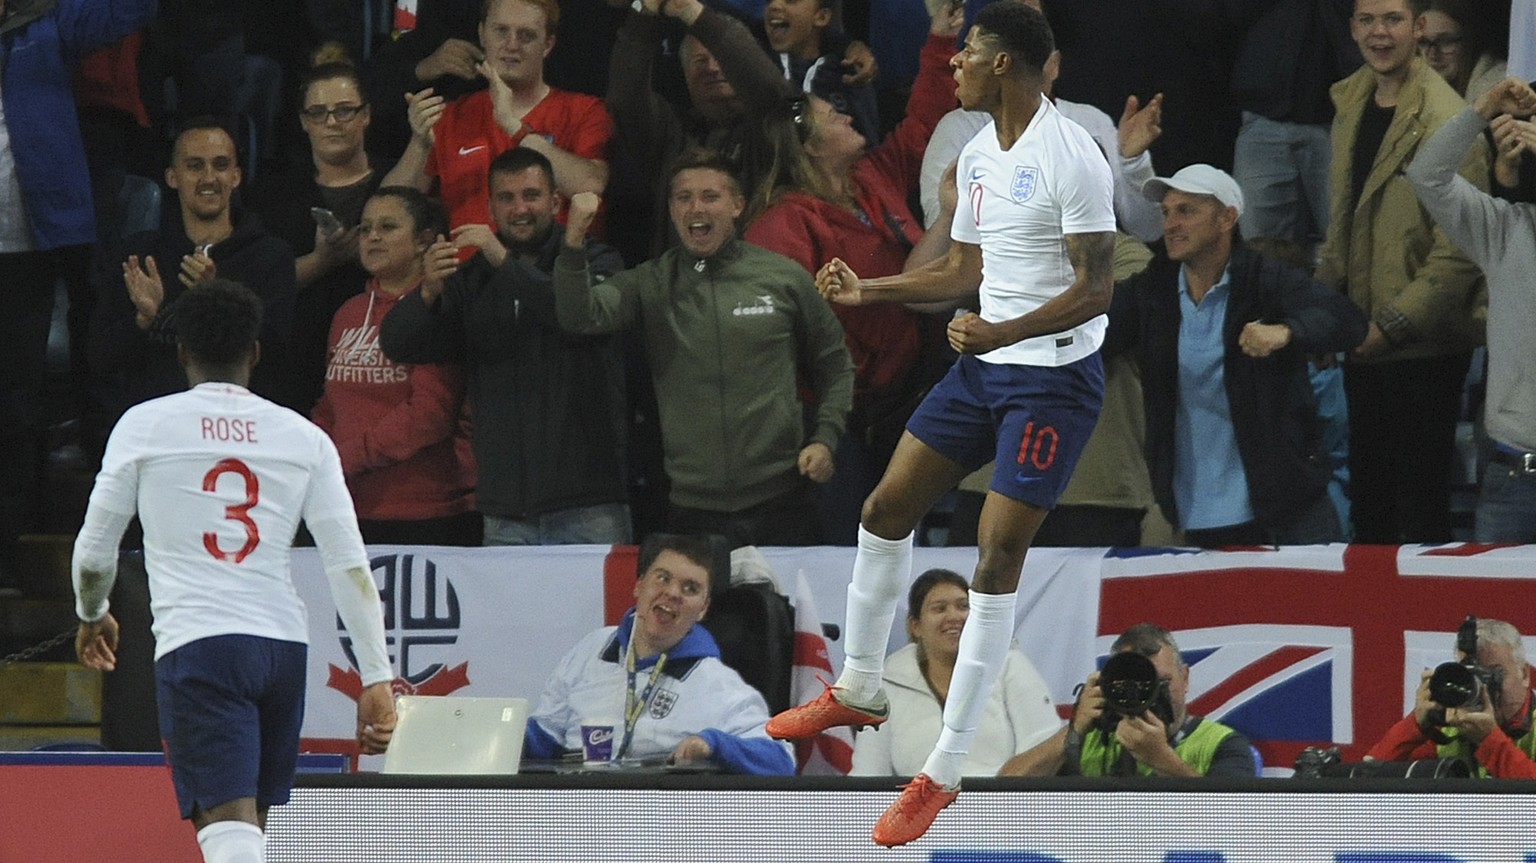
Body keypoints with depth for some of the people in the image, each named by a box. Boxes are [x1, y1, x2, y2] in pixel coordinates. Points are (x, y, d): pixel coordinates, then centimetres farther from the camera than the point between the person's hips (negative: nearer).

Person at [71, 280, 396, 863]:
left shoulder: (145, 425, 1)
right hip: (284, 644, 4)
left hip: (195, 643, -4)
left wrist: (92, 616, 29)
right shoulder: (303, 438, 7)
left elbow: (94, 552, 8)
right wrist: (377, 678, 4)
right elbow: (350, 564, 2)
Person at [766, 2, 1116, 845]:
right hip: (983, 366, 9)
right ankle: (858, 691, 34)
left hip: (1054, 376, -9)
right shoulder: (977, 155, 9)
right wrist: (870, 289, 15)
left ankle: (943, 772, -7)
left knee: (997, 560, -11)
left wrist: (1002, 331, -32)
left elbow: (1094, 289, -21)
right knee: (885, 509, 13)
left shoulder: (1071, 159, -19)